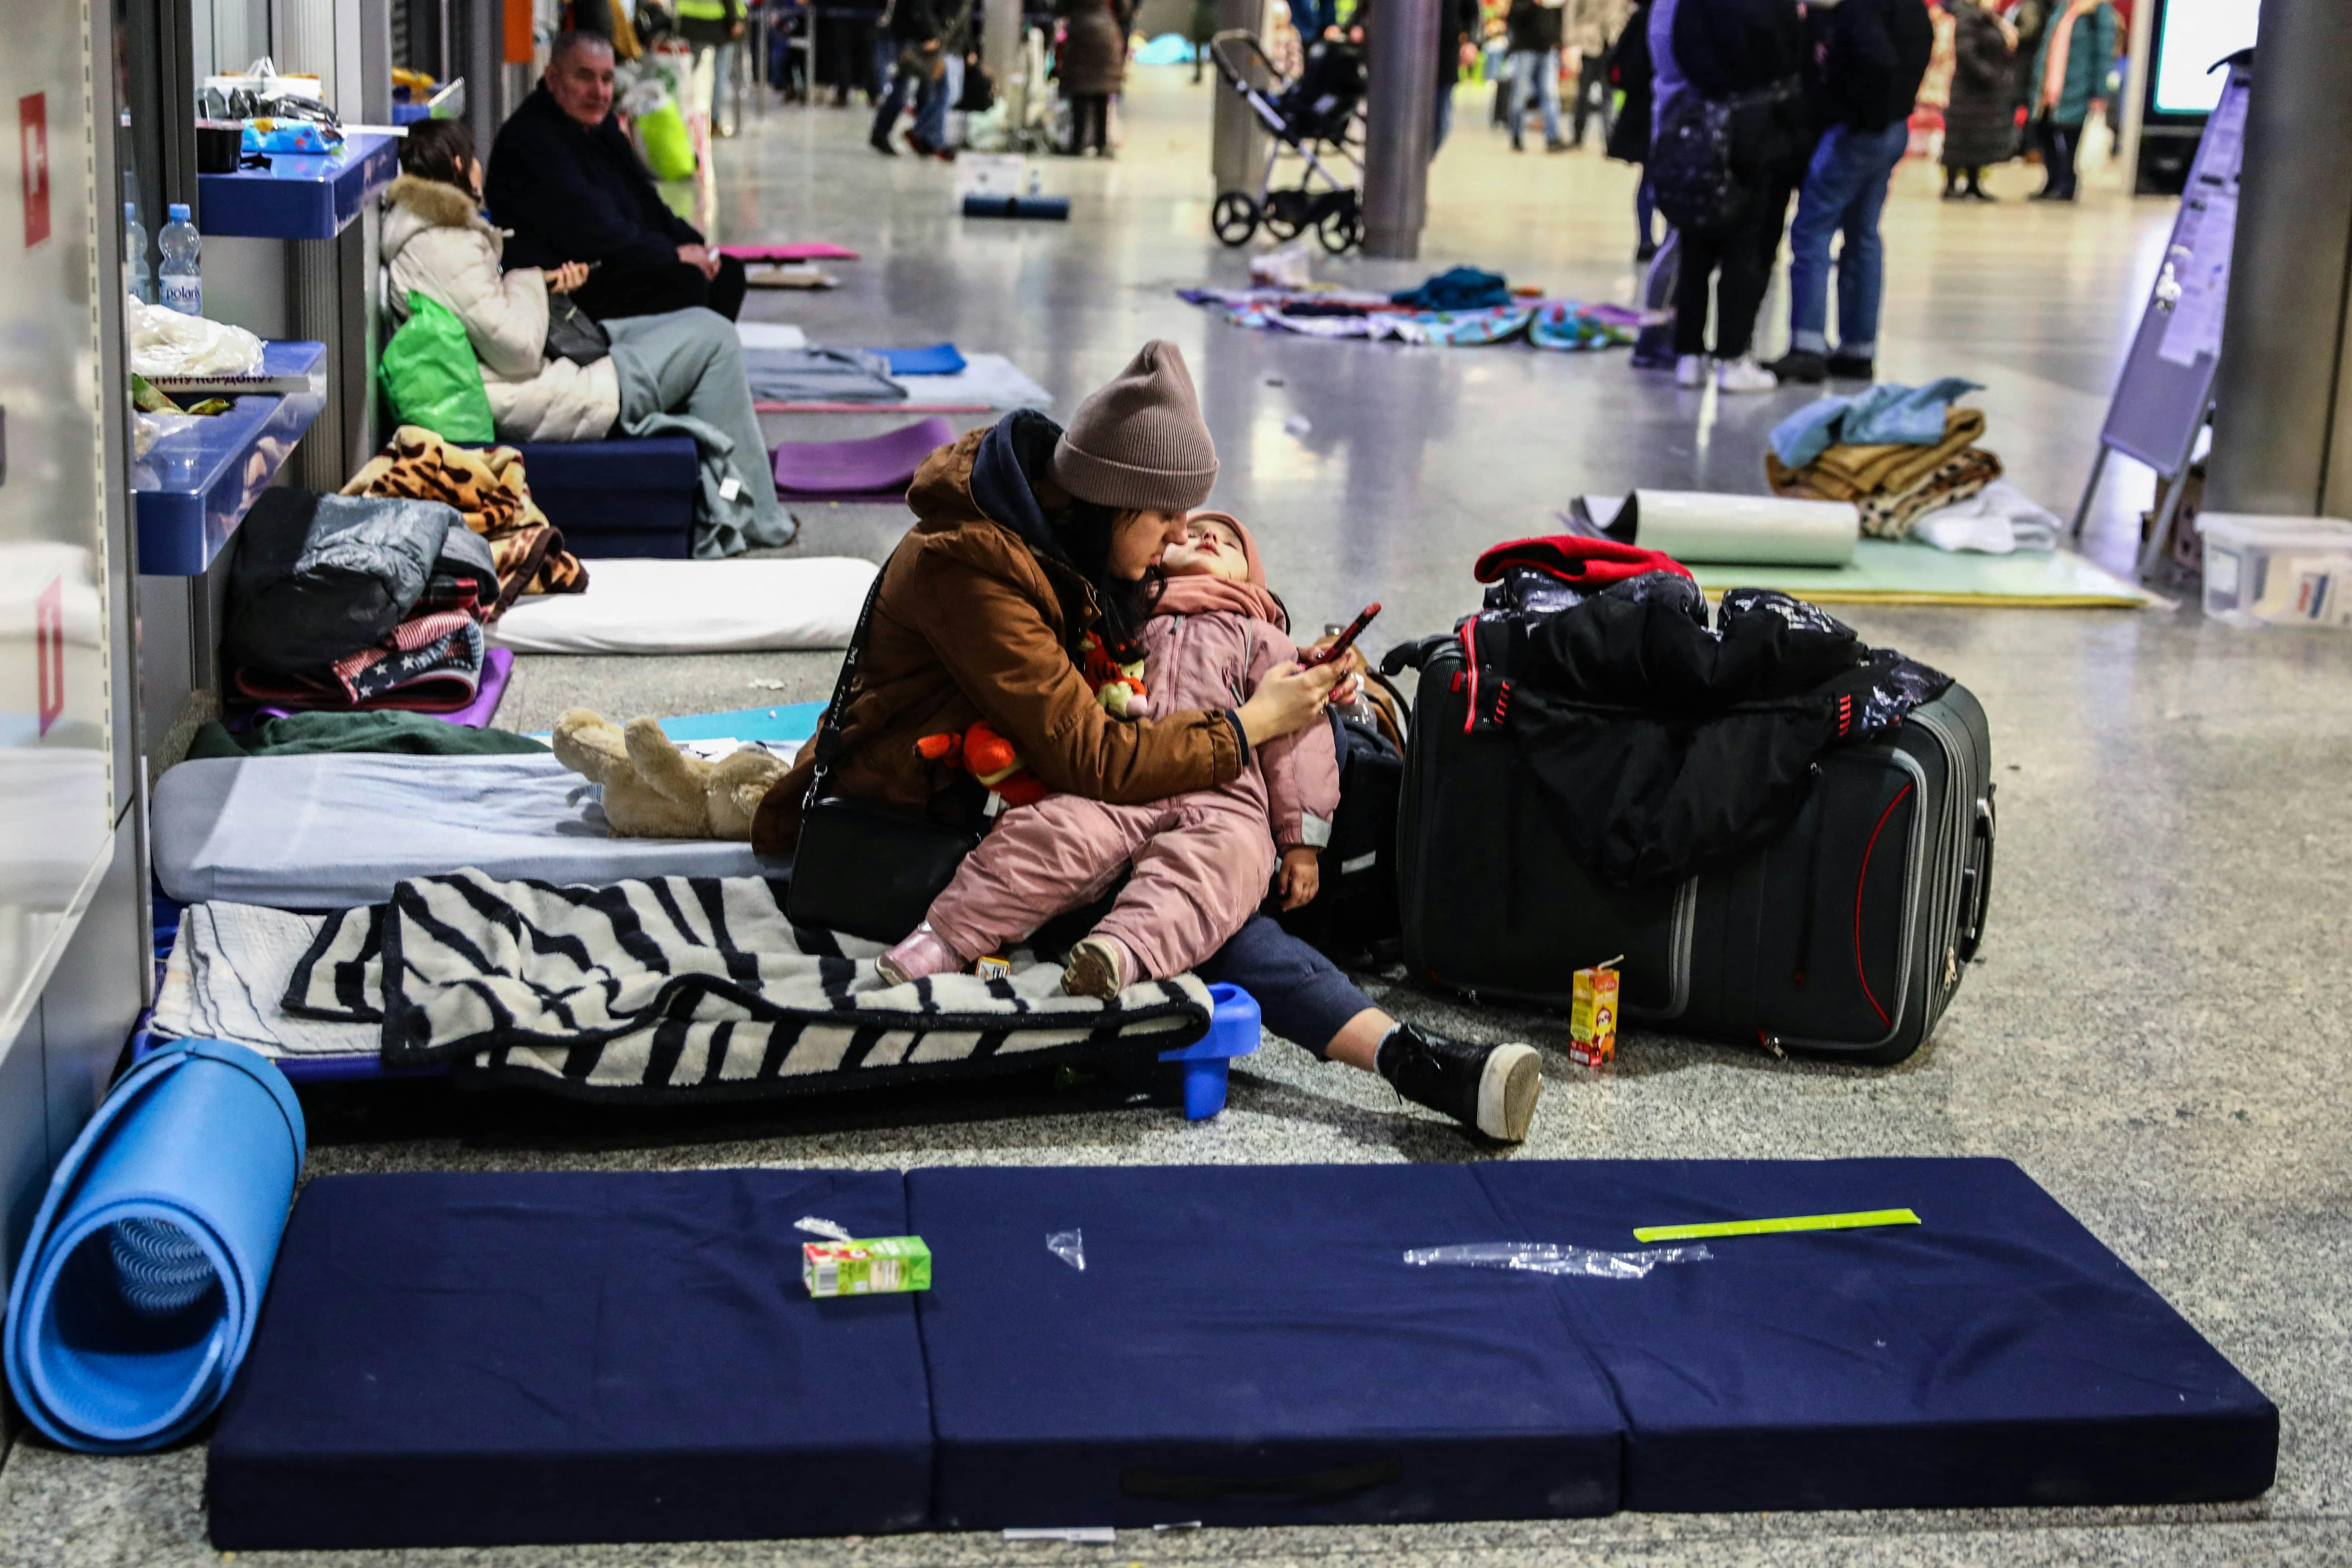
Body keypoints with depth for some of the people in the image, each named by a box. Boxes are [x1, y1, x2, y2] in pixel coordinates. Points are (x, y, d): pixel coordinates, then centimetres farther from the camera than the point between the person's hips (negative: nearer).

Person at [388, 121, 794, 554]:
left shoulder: (427, 233, 11)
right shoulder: (447, 248, -22)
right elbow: (518, 351, -22)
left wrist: (544, 286, 4)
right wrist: (528, 282, -4)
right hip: (528, 406, -12)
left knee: (705, 326, 19)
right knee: (715, 339, -4)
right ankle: (751, 518, 3)